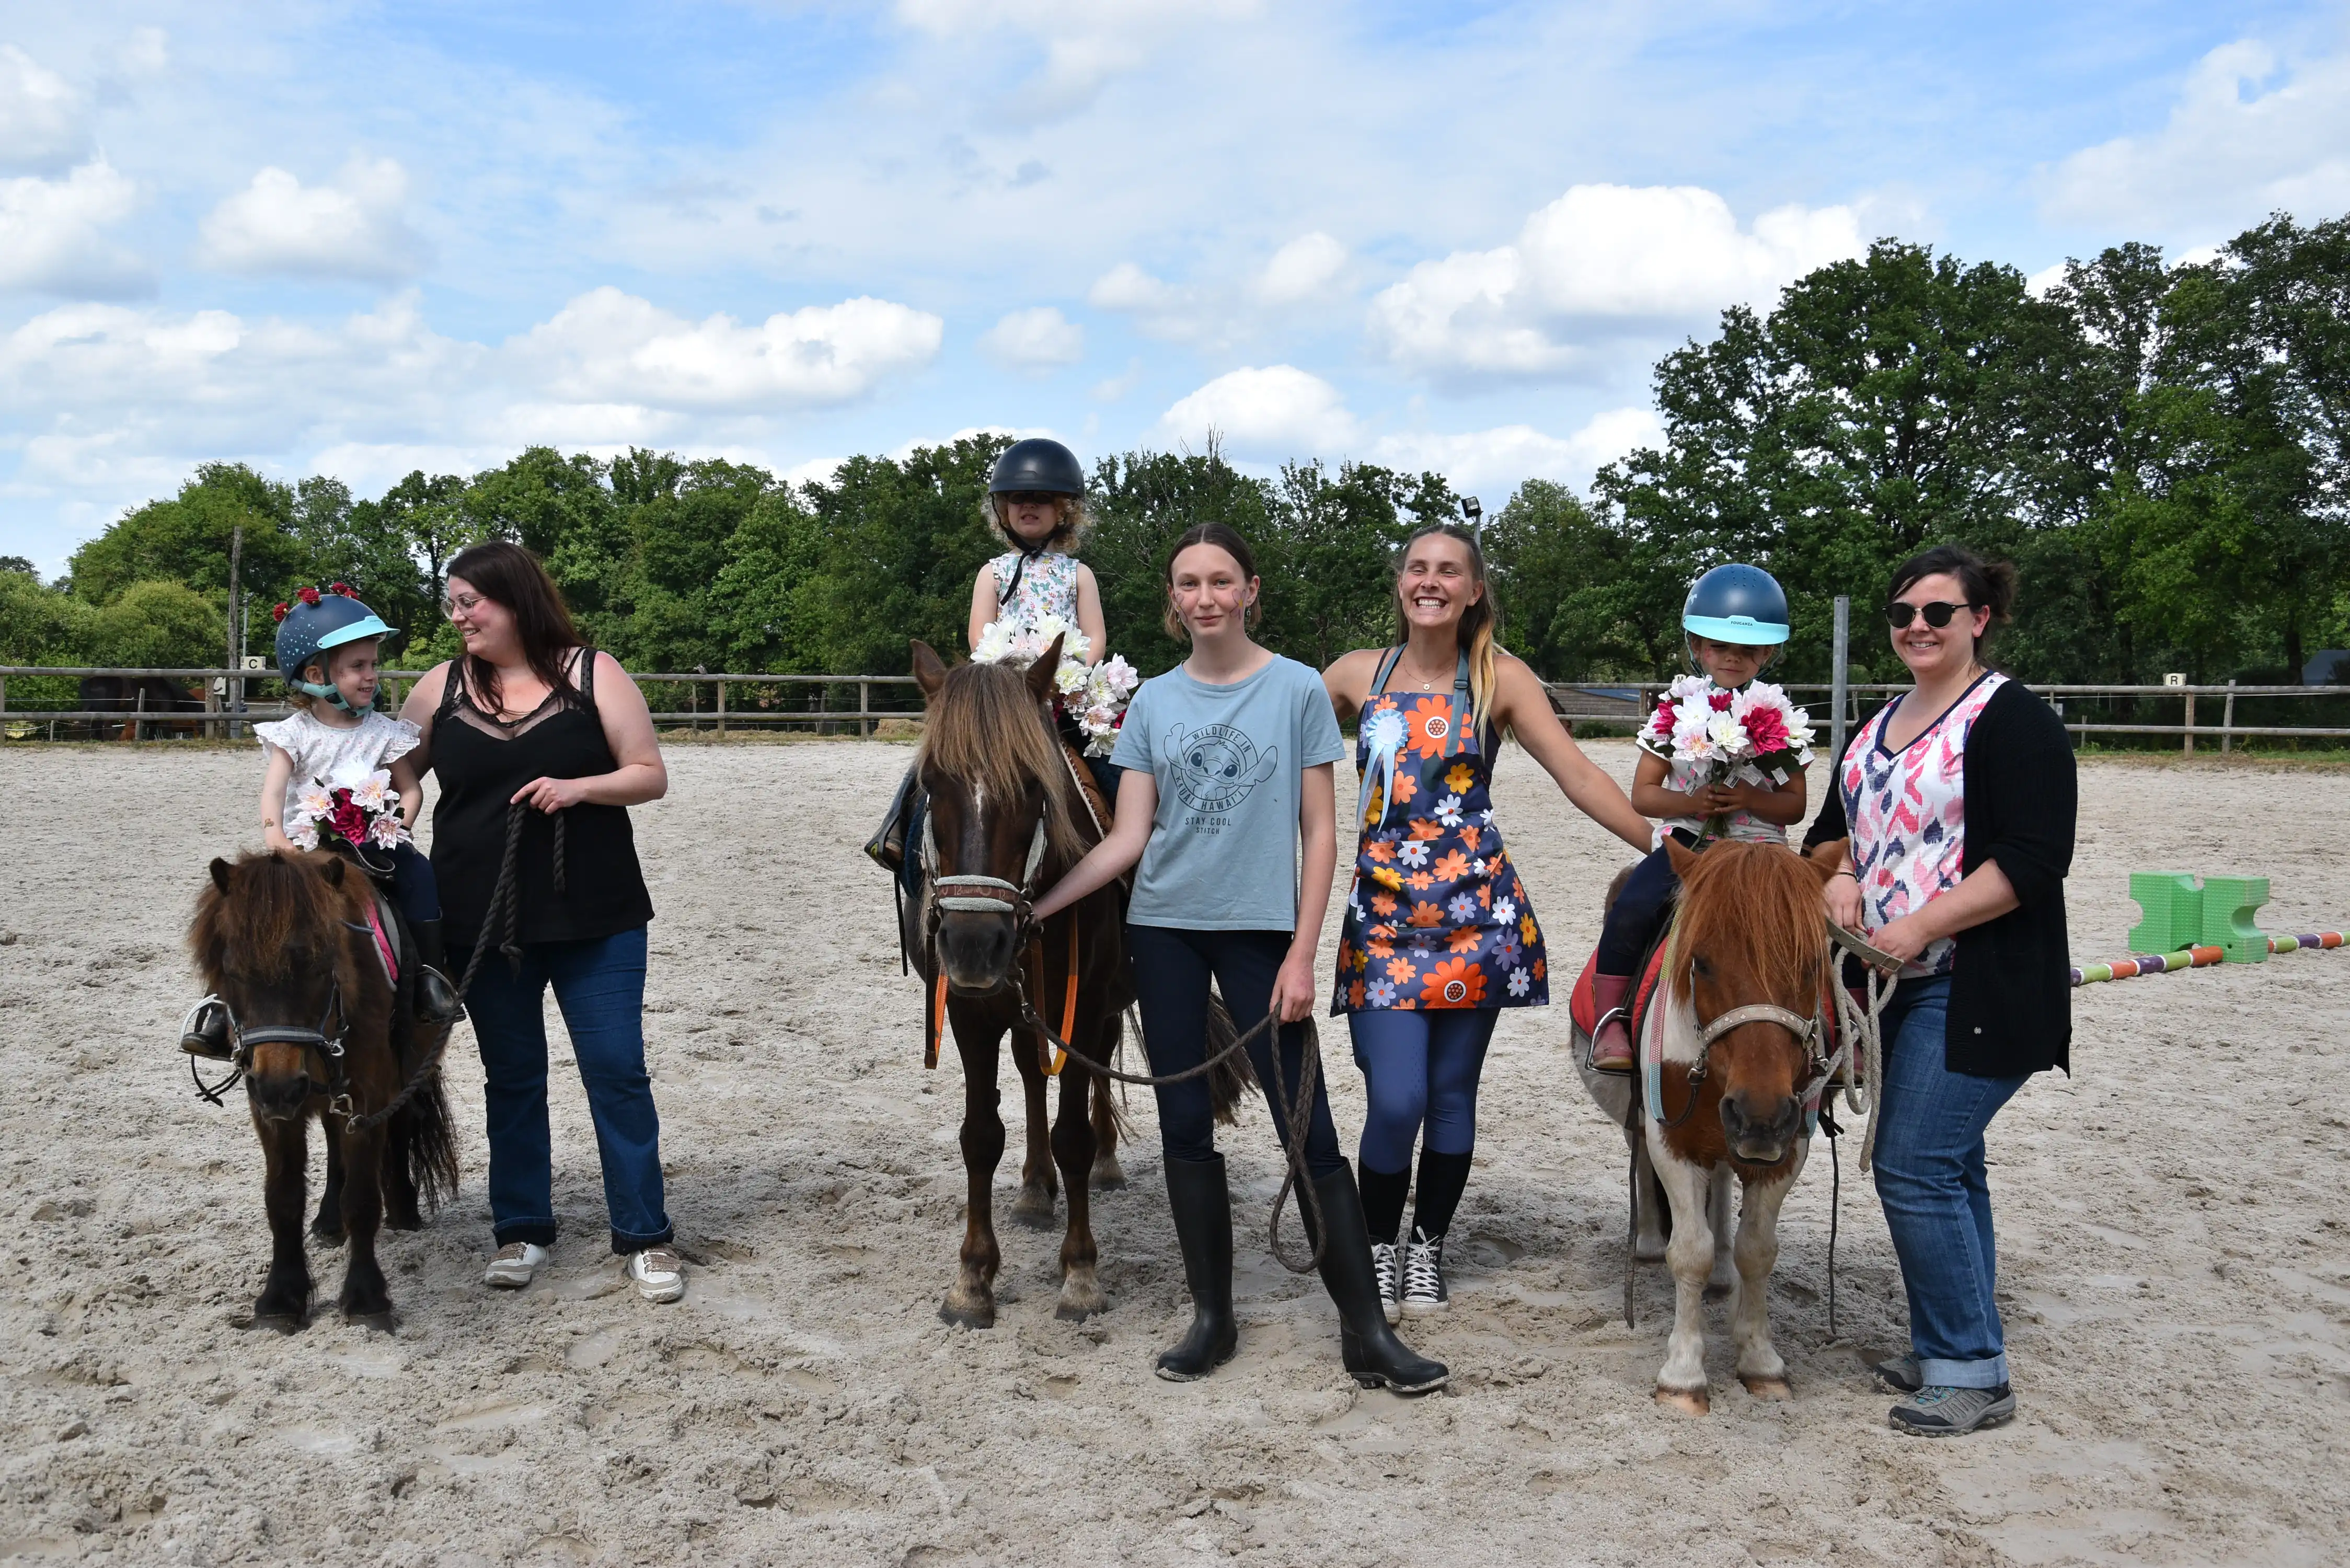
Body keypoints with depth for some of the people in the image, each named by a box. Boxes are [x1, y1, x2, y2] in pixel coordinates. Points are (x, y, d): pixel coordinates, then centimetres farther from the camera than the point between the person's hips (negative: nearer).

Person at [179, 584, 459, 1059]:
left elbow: (410, 789, 7)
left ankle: (432, 970, -20)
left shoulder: (383, 732, 3)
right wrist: (273, 832, -35)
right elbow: (274, 788, -15)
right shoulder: (294, 733, -2)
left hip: (373, 845, 1)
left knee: (418, 871, -26)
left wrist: (399, 827, -14)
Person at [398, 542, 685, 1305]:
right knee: (511, 1076, 12)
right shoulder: (441, 687, 5)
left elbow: (651, 776, -4)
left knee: (617, 1071, 0)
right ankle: (522, 1229, 25)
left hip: (595, 918, -2)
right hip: (481, 920, 3)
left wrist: (579, 787, -18)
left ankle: (645, 1235, 10)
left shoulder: (593, 674, -3)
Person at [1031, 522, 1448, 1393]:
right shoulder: (1154, 701, 5)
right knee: (1185, 1126, 8)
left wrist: (1301, 955, -9)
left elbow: (1320, 834, -3)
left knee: (1308, 1129, -5)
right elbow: (1128, 838, 3)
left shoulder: (1298, 690, -2)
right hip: (1163, 929, 3)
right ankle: (1212, 1316, 22)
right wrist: (1037, 903, -8)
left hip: (1260, 929, -3)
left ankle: (1366, 1332, 3)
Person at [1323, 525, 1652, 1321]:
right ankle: (1378, 1247, 18)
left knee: (1452, 1090, 7)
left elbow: (1580, 778, -3)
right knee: (1396, 1097, -8)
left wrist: (1665, 849, -10)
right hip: (1383, 906, 0)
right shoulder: (1357, 673, 6)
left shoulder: (1501, 679, 2)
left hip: (1475, 907, 0)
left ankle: (1428, 1246, 28)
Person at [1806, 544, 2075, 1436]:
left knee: (1915, 1169, -10)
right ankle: (1947, 1352, 25)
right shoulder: (1881, 727, 15)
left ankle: (1974, 1376, 2)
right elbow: (1835, 825, 21)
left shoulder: (2013, 721, -11)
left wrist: (1921, 926, -24)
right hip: (1897, 986, 9)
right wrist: (1841, 878, -2)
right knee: (1945, 1168, 15)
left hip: (1978, 991, -9)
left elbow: (2034, 859, -19)